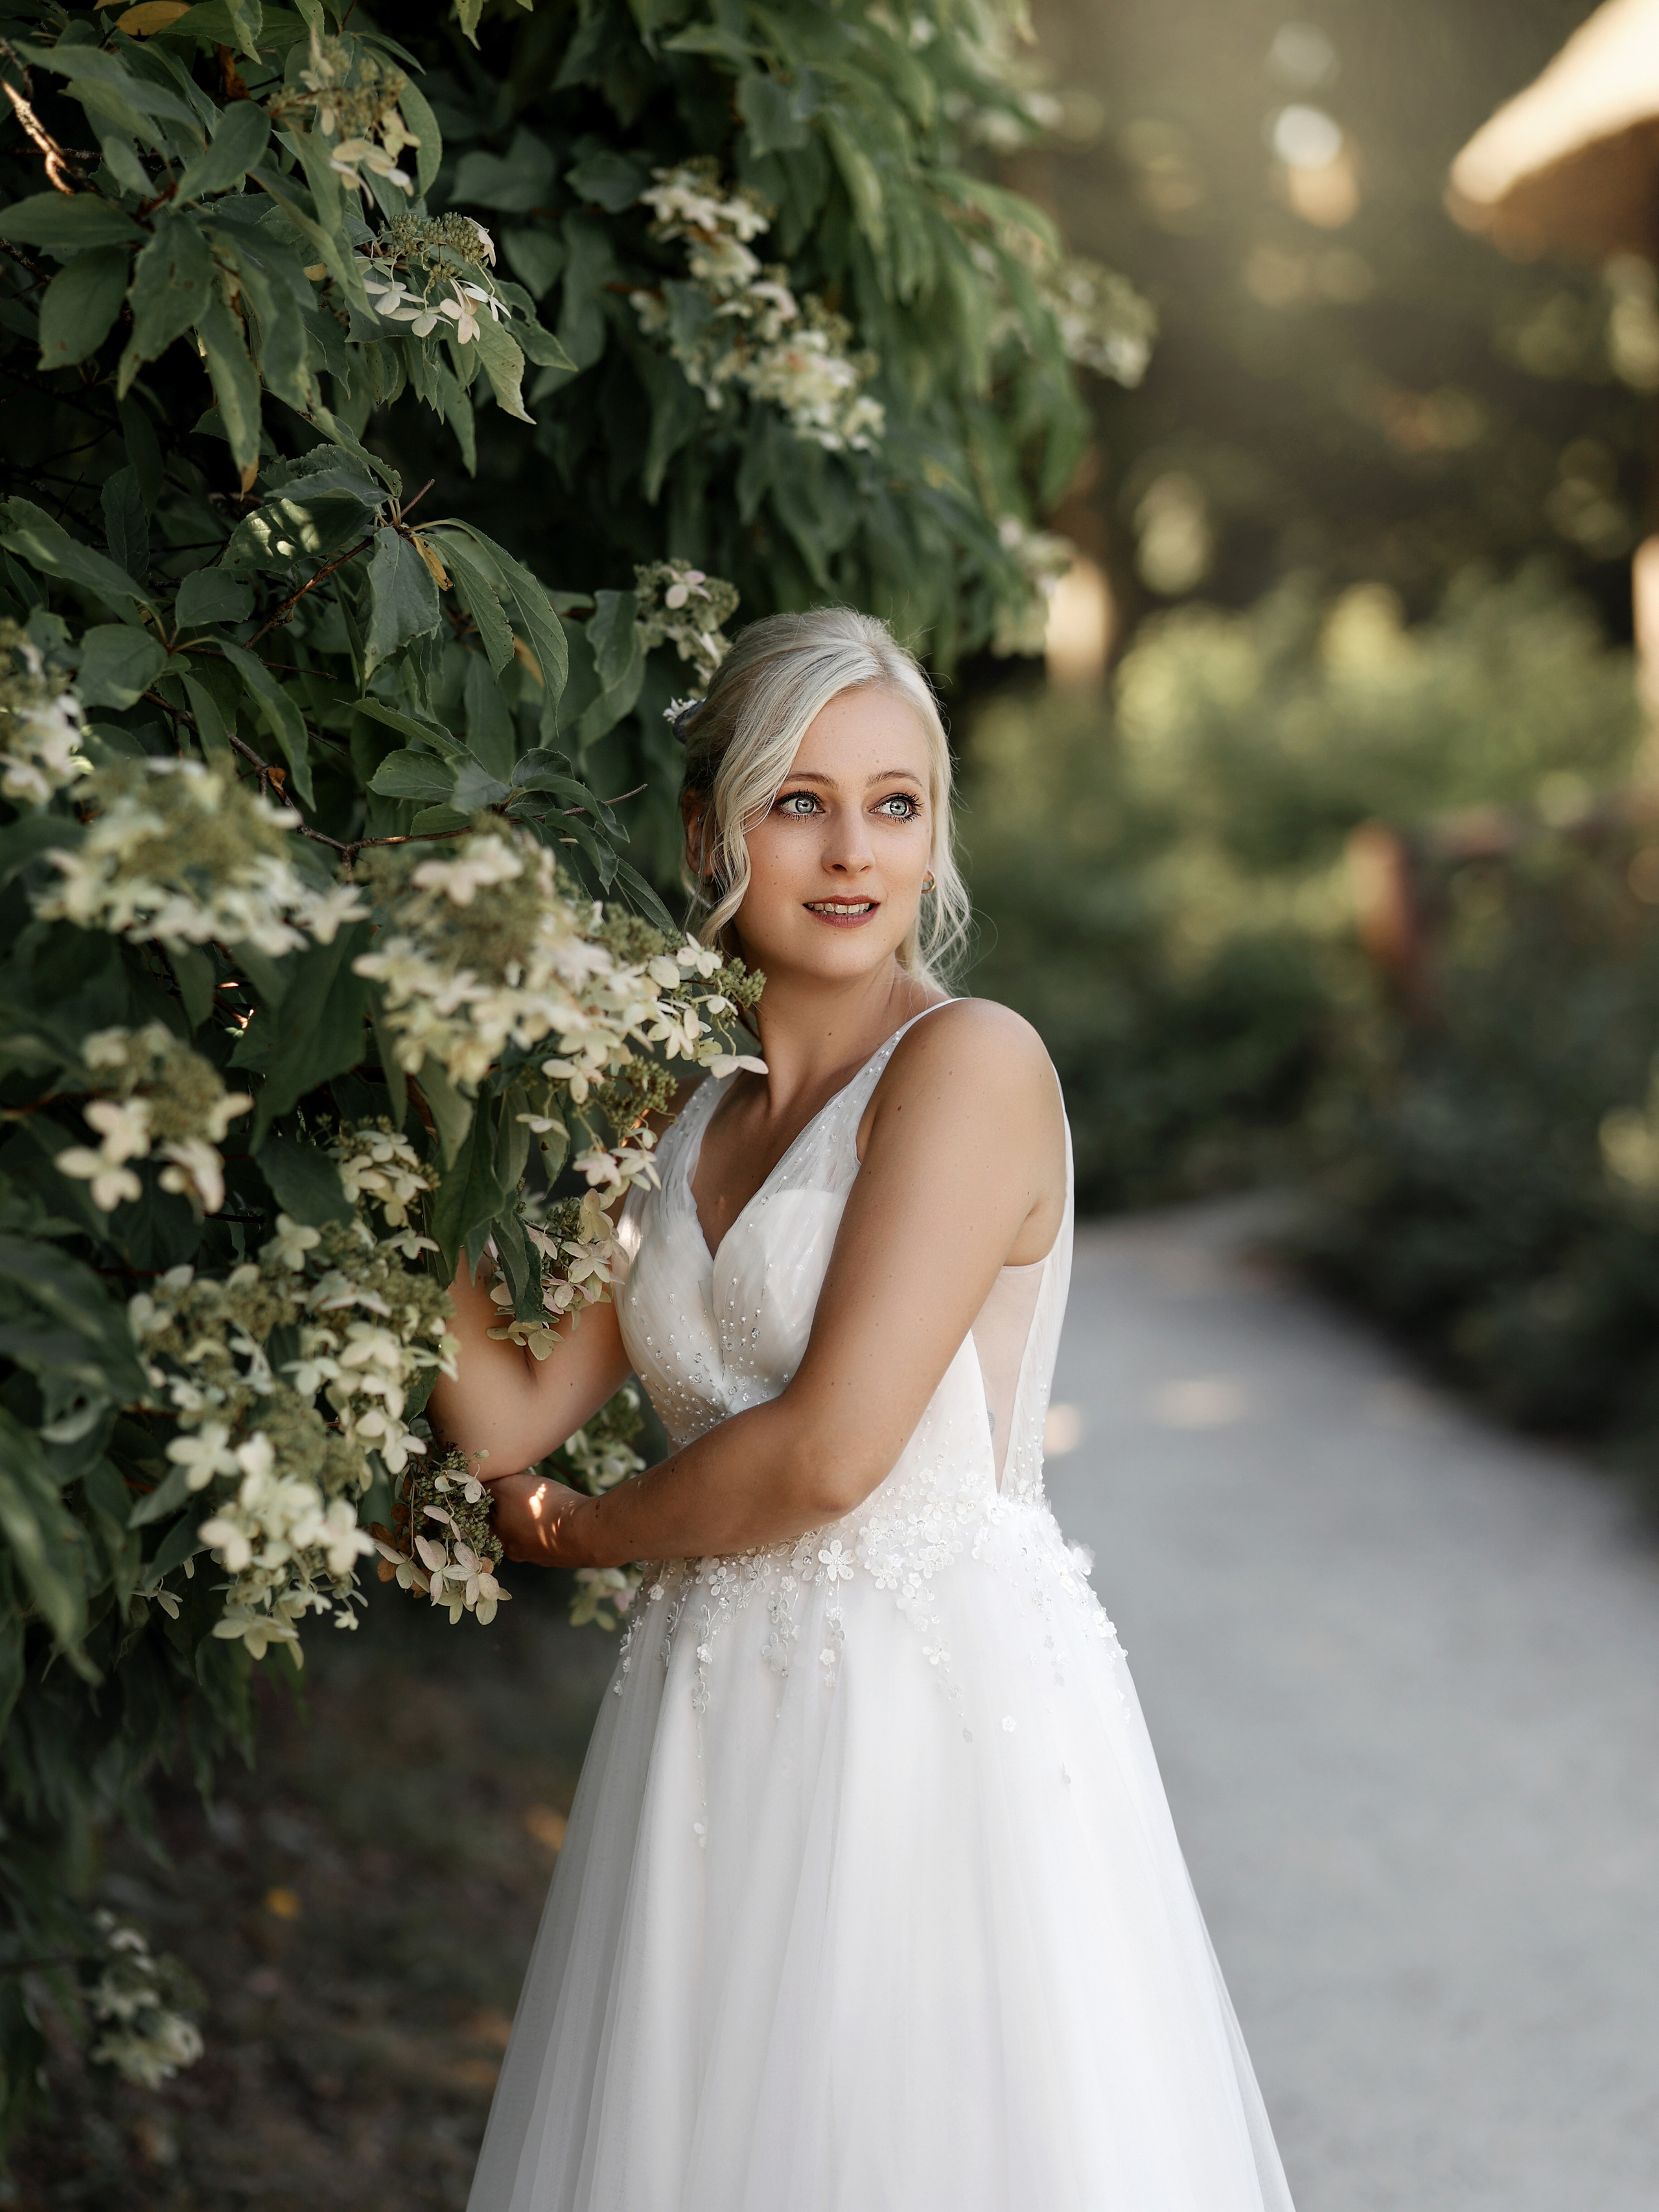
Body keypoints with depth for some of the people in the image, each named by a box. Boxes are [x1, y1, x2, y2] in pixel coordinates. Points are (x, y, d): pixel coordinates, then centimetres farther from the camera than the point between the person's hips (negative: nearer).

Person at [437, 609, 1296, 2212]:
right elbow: (506, 1419, 4)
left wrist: (583, 1535, 1)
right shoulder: (691, 1126, 12)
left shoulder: (974, 1062, -9)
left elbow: (830, 1451, -15)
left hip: (947, 1708, -6)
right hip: (722, 1726, 6)